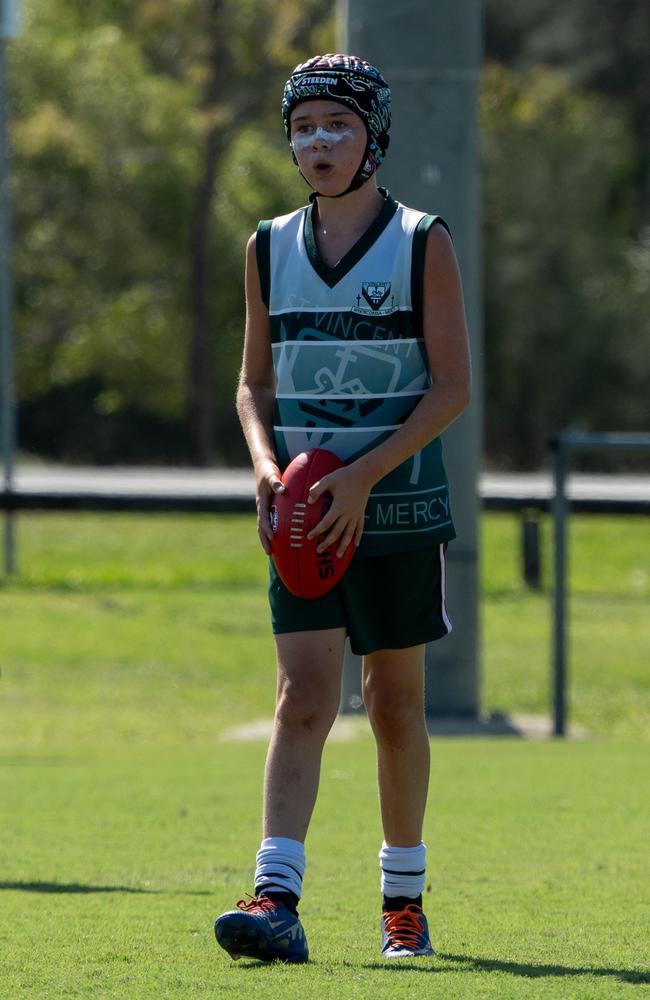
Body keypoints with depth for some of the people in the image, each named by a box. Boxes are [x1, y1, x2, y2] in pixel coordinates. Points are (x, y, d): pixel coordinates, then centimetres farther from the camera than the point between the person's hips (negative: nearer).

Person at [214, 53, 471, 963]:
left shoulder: (422, 245, -2)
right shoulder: (270, 250, 8)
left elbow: (452, 388, -6)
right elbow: (254, 383, 15)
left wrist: (363, 475, -16)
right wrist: (267, 464, -6)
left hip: (397, 510, -2)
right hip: (304, 513, 2)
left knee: (396, 707, 6)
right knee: (304, 695, -11)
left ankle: (405, 900, 20)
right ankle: (277, 899, -20)